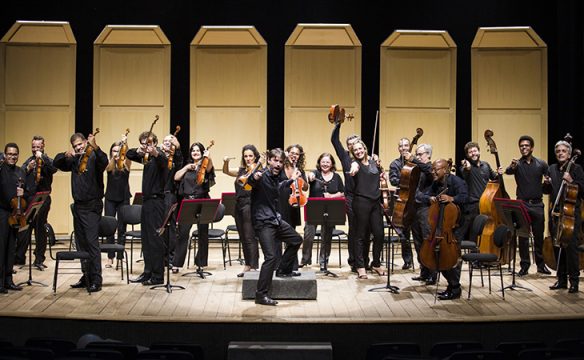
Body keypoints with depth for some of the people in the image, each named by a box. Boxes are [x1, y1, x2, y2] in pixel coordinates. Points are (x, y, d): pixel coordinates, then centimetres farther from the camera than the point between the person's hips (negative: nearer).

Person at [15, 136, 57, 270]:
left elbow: (54, 168, -18)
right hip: (27, 199, 2)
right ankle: (19, 258, 15)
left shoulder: (47, 161, 4)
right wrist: (27, 169, -14)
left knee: (40, 230, 4)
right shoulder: (28, 161, 13)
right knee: (24, 229, 5)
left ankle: (39, 260, 12)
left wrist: (42, 157, -22)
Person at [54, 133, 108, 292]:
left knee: (92, 242, -12)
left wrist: (95, 147, -44)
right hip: (78, 206, 8)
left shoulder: (94, 157, -7)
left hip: (92, 206, -8)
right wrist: (65, 155, -2)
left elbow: (104, 162, -28)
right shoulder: (74, 160, 13)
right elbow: (56, 163, 18)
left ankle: (96, 280, -10)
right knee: (81, 243, 13)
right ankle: (86, 276, 23)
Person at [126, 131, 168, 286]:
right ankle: (148, 272, 20)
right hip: (147, 200, 9)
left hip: (156, 201, -8)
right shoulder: (146, 157, 14)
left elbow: (163, 160, -33)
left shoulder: (159, 156, -9)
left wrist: (155, 153, -55)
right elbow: (128, 154, 23)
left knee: (155, 239, -7)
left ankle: (158, 276, -1)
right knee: (146, 239, 12)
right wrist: (138, 150, 2)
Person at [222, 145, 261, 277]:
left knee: (250, 237, -9)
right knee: (243, 237, 12)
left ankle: (254, 267, -5)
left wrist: (252, 169, -25)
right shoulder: (241, 170, 13)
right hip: (239, 205, 8)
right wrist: (226, 162, 3)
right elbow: (226, 172, 22)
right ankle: (247, 265, 22)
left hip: (250, 205, -7)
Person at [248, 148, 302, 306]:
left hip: (276, 219, 9)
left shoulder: (278, 177, 8)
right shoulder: (262, 175, -16)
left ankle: (283, 270, 37)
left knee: (296, 240, 22)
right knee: (271, 256, -17)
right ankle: (261, 295, -10)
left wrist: (291, 179, 28)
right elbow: (247, 185, -36)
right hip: (263, 222, -9)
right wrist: (254, 179, -57)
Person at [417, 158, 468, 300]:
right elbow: (422, 195, 7)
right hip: (439, 225, 8)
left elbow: (464, 197, -29)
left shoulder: (456, 181, -14)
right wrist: (429, 198, -14)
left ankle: (455, 288, 3)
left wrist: (451, 199, -45)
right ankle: (451, 284, 24)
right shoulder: (436, 184, 10)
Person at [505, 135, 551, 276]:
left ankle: (541, 264, 21)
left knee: (539, 236, 9)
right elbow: (508, 171, -22)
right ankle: (524, 265, 11)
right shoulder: (517, 164, -1)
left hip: (537, 204, 1)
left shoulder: (541, 164, 4)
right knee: (523, 237, 2)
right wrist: (512, 167, -44)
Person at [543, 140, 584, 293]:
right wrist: (546, 183, 0)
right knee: (557, 247, 8)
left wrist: (571, 181, -20)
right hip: (555, 213, 5)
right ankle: (561, 279, 17)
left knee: (571, 246, -10)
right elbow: (547, 191, 20)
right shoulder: (552, 169, 14)